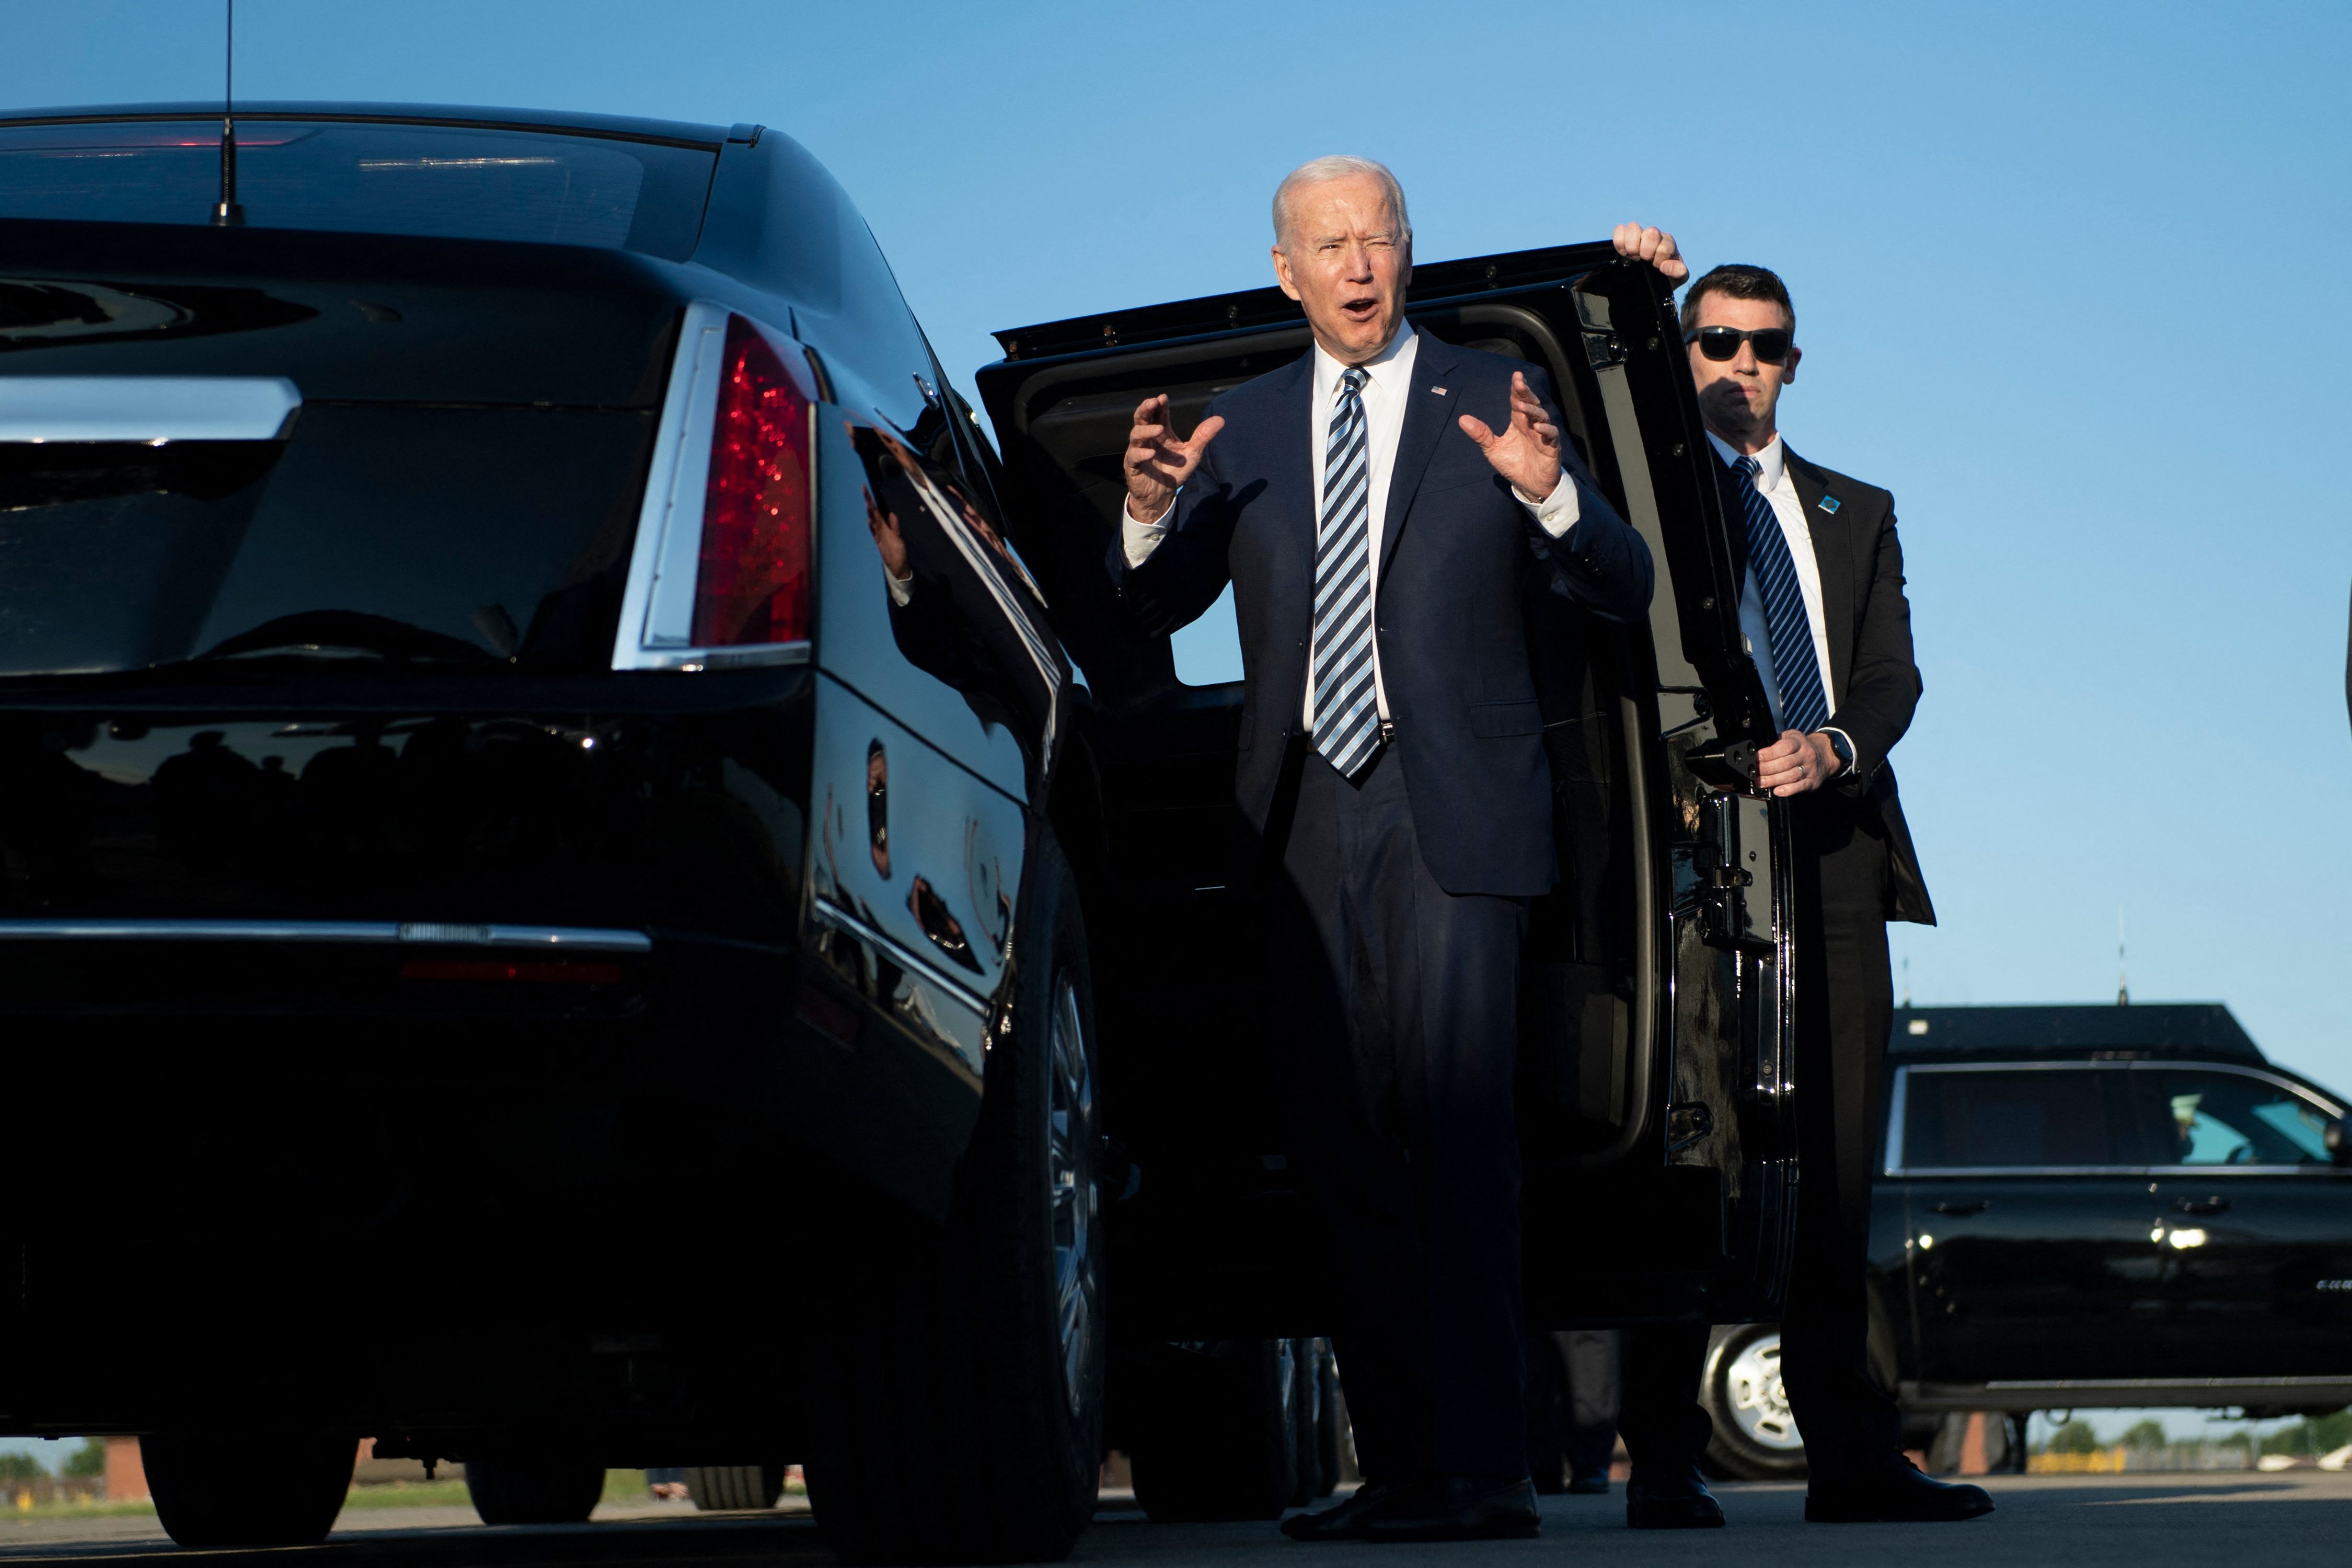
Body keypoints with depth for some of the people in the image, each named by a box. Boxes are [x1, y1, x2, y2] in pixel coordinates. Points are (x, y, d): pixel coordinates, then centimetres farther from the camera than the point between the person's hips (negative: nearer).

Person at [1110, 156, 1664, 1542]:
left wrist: (1549, 493, -19)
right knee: (1340, 1143, 3)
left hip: (1450, 810, -4)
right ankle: (1399, 1466, 9)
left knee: (1455, 1127, -14)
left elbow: (1625, 589, 1)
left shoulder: (1493, 401, 5)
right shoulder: (1246, 428, 14)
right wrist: (1150, 513, -13)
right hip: (1305, 818, 4)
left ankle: (1482, 1469, -14)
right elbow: (1157, 608, 8)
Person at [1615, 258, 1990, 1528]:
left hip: (1832, 851, 3)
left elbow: (1892, 670, 10)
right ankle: (1664, 1461, -5)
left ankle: (1851, 1458, 1)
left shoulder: (1855, 514, 23)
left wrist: (1832, 745, -10)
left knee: (1834, 1162, 0)